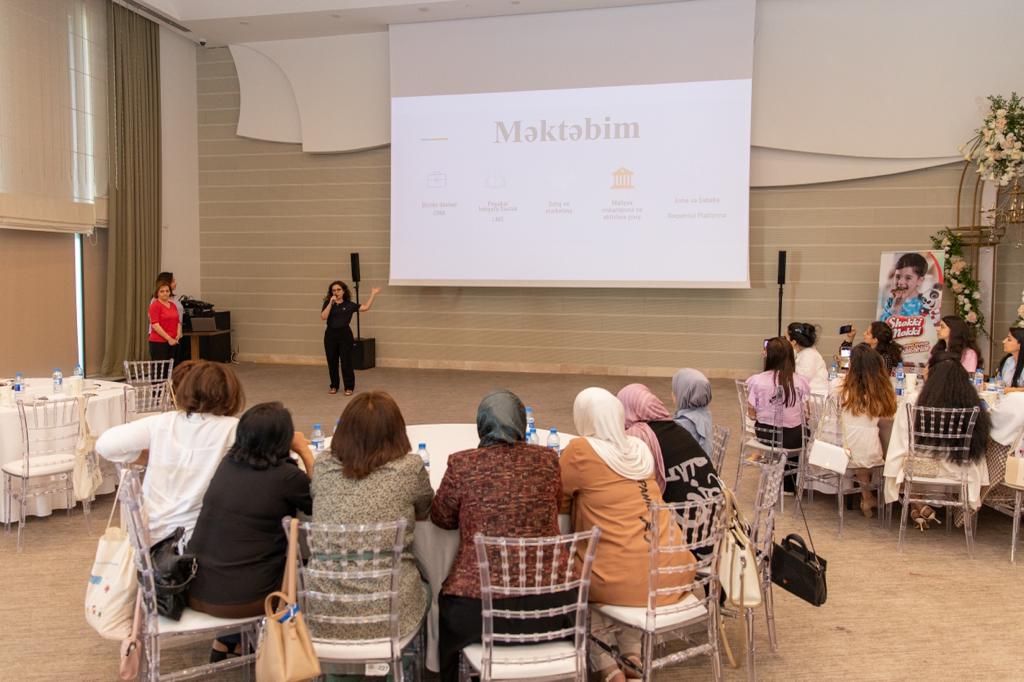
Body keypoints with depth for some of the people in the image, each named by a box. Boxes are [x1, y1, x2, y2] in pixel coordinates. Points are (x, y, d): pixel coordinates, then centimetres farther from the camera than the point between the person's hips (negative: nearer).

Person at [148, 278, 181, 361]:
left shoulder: (173, 305, 15)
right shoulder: (155, 305, -5)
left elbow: (178, 322, 18)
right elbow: (155, 325, -13)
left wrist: (178, 334, -1)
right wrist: (169, 338, -16)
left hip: (173, 343, 7)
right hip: (158, 342, -6)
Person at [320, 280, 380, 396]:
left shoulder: (349, 305, 2)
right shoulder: (327, 303, 4)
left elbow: (365, 307, -5)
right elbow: (323, 317, -11)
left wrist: (373, 294, -3)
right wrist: (331, 303, -14)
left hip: (345, 334, -2)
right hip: (330, 334, 2)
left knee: (346, 362, -1)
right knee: (332, 362, 8)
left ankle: (349, 387, 10)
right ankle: (334, 386, 23)